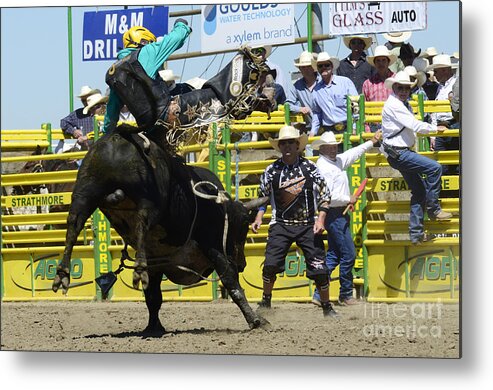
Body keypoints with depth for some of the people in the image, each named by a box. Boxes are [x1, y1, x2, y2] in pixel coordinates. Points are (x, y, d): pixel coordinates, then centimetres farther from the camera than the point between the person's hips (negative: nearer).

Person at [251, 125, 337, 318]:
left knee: (319, 268, -4)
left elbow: (324, 194, 3)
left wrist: (320, 219, -6)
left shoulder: (309, 168, -1)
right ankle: (266, 301, 8)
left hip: (308, 225, -1)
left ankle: (327, 307, 11)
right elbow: (263, 196, 13)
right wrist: (258, 218, 1)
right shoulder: (272, 170, 2)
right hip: (281, 225, 1)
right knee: (271, 263, -13)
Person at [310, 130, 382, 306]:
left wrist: (372, 142, 35)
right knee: (348, 254, -5)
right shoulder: (323, 167, -17)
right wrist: (348, 199, -12)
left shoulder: (337, 161, 12)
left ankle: (319, 295, 8)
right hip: (334, 214, -10)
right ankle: (346, 295, 4)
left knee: (333, 255, 9)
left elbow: (353, 153, 29)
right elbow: (327, 197, -23)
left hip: (340, 214, 10)